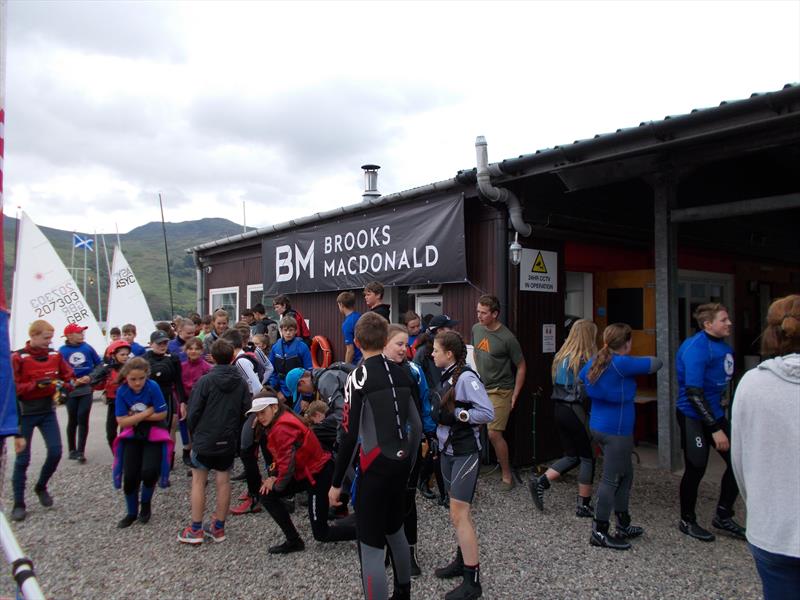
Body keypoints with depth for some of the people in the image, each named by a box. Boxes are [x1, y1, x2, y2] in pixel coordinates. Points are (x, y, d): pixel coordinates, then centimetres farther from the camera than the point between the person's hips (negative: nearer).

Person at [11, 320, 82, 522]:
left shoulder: (55, 355, 0)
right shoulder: (17, 357, -13)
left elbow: (68, 377, 2)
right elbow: (13, 388, -14)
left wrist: (78, 382, -18)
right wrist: (37, 384, -26)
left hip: (48, 411, 4)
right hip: (25, 414, -4)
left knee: (55, 451, 0)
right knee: (22, 458, 3)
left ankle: (41, 487, 27)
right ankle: (18, 504, 15)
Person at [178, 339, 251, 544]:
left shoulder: (205, 381, -12)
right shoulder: (241, 383, -1)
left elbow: (193, 412, -9)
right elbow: (246, 412, 0)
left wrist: (193, 435, 7)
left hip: (205, 439, -3)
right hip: (229, 442, 3)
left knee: (198, 481, 8)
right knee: (223, 481, 10)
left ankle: (196, 529, 12)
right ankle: (218, 528, 18)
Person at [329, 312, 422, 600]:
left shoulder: (359, 376, -14)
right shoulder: (403, 374, 4)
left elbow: (349, 435, -15)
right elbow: (416, 426, 9)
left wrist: (336, 482, -8)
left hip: (375, 467, -7)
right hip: (401, 463, 7)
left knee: (371, 547, 2)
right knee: (396, 531, 26)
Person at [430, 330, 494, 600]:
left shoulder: (466, 377, -18)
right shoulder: (447, 376, 6)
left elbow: (488, 412, -22)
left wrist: (455, 414, -22)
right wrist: (438, 412, -2)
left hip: (465, 452, -8)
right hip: (447, 449, 8)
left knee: (459, 514, -6)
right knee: (457, 511, 18)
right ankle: (462, 561, 33)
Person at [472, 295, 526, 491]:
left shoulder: (507, 338, -17)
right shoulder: (476, 329, 0)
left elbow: (521, 367, -9)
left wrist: (515, 396, -10)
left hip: (500, 391, -6)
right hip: (480, 388, 6)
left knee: (494, 433, -9)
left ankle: (507, 475, 10)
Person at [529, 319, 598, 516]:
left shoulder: (561, 356, 8)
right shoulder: (585, 360, -15)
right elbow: (584, 392, -19)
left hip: (559, 409, 7)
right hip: (576, 411, -7)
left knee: (571, 456, 18)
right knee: (587, 457, 8)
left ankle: (540, 482, 6)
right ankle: (584, 505, 15)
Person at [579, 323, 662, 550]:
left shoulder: (594, 361, 5)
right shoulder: (622, 364, -19)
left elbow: (579, 378, 24)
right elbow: (656, 363, -9)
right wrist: (636, 361, 10)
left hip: (598, 427, 9)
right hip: (617, 431, -9)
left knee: (625, 475, 20)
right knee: (611, 480, -1)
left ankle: (623, 526, 30)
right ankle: (599, 532, 6)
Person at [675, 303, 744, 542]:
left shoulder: (723, 346, 6)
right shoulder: (697, 348, -22)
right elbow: (693, 392, -26)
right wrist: (716, 429, -26)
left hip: (714, 414, 9)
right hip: (694, 417, -8)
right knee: (696, 469, 3)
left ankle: (723, 517, 27)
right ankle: (687, 521, 23)